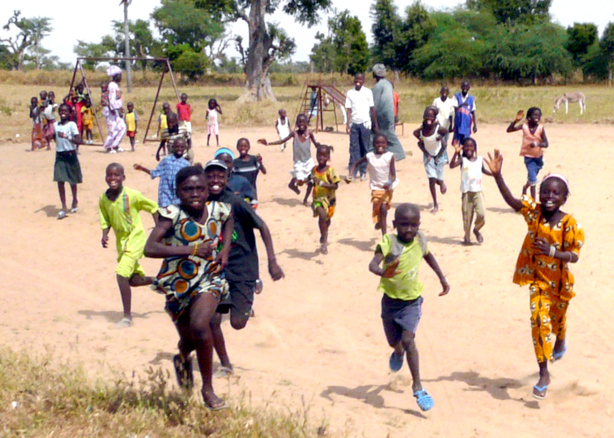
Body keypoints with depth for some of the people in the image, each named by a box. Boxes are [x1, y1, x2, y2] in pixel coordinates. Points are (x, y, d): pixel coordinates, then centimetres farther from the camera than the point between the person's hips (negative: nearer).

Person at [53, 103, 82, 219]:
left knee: (72, 180, 12)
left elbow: (78, 140, -16)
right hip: (59, 156, 3)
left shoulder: (72, 125, -8)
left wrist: (66, 136, -29)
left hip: (70, 155, -3)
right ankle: (64, 207, -1)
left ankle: (75, 200, 38)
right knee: (60, 181, -5)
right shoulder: (56, 125, 6)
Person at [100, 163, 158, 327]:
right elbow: (105, 221, 6)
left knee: (122, 275, -19)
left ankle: (127, 317, -10)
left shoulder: (132, 195, -19)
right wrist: (104, 235, -14)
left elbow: (153, 207, -7)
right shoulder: (103, 199, -4)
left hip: (136, 238, -6)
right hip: (121, 241, 6)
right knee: (135, 280, 15)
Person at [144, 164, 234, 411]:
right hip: (177, 285, 0)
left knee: (200, 327, -26)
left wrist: (225, 248, 4)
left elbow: (229, 219, 19)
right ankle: (183, 357, 55)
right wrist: (190, 250, -36)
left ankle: (208, 388, -7)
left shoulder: (219, 210, -8)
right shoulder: (173, 215, -19)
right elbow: (150, 248, -31)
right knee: (188, 340, 13)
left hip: (208, 280, 0)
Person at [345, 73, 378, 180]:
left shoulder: (368, 92, 2)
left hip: (365, 123, -1)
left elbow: (372, 109, 2)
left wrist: (375, 124, 0)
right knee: (354, 148, -3)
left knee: (365, 148, 2)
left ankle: (363, 172, 6)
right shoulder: (350, 93, 5)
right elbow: (349, 110, 3)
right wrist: (348, 124, -5)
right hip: (354, 123, 1)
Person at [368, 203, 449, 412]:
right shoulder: (389, 242, -21)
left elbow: (428, 256, 13)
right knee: (394, 341, 19)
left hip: (412, 300, 0)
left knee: (408, 340, -17)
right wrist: (382, 272, -57)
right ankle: (398, 352, 57)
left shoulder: (420, 239, -10)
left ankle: (417, 387, -9)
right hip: (390, 299, 0)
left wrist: (442, 278, 19)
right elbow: (372, 263, -35)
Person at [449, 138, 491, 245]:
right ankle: (467, 237, 22)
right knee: (467, 216, 5)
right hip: (466, 192, -2)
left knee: (481, 214, -14)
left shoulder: (480, 160, 6)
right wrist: (456, 153, -32)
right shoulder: (462, 160, -4)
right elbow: (452, 165, -21)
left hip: (478, 192, 2)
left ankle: (476, 229, 15)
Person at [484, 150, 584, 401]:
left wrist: (552, 251, -38)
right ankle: (543, 373, -3)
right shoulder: (533, 211, -11)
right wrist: (497, 175, -38)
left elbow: (573, 256, -19)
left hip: (559, 281, 0)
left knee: (558, 319, 22)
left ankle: (560, 342, 60)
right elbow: (511, 200, -24)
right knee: (539, 320, -11)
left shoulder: (569, 224, -17)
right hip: (536, 279, 0)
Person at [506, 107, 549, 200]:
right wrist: (516, 120, -25)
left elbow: (546, 144, -14)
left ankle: (525, 187, 52)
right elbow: (509, 130, -11)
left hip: (539, 157, 2)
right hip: (528, 157, -2)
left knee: (531, 178, 21)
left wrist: (537, 144, -34)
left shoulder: (541, 128, -12)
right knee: (533, 181, -13)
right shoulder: (524, 126, -10)